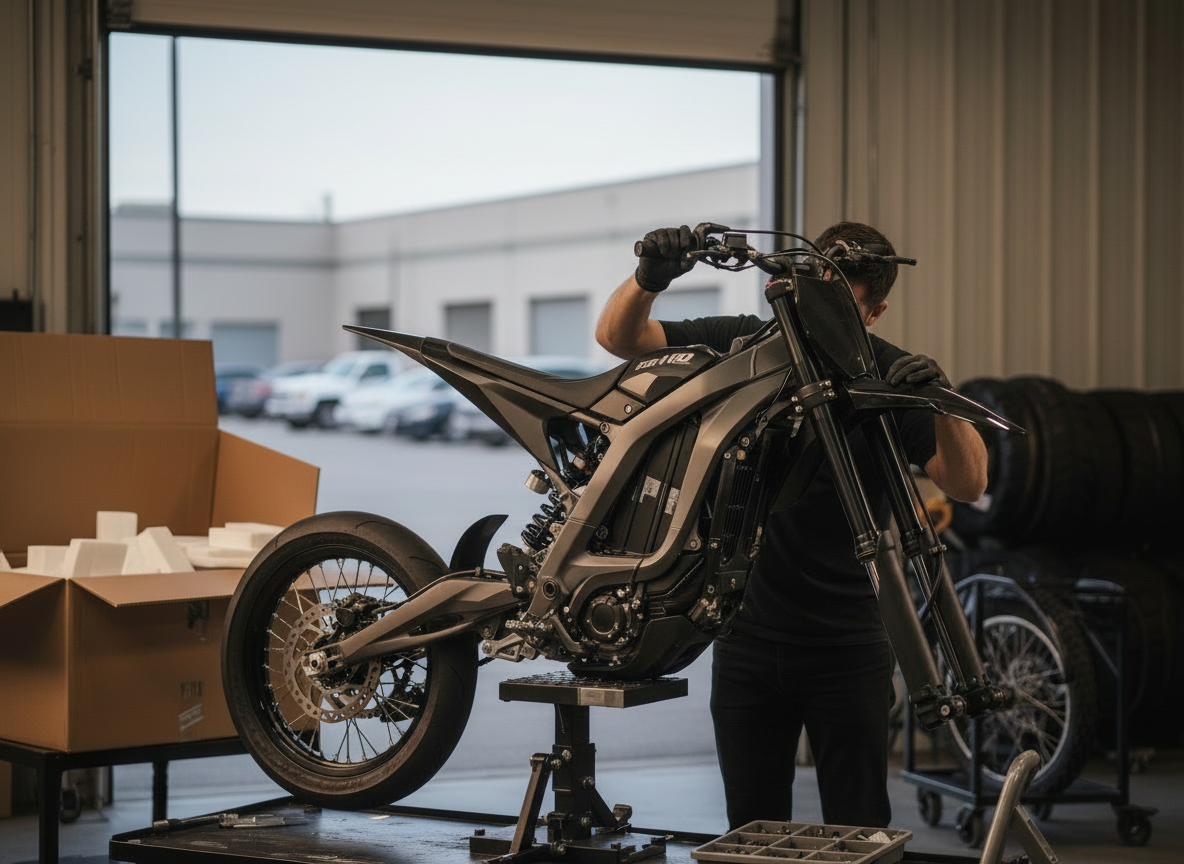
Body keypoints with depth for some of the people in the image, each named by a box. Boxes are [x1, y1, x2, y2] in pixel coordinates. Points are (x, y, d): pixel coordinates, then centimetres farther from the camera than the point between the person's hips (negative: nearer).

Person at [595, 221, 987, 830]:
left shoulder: (889, 377, -7)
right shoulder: (745, 343, -1)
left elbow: (967, 485, -15)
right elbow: (618, 335, -3)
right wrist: (649, 277, -24)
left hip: (846, 648, -2)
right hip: (748, 638, 2)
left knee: (857, 834, 5)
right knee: (752, 832, 13)